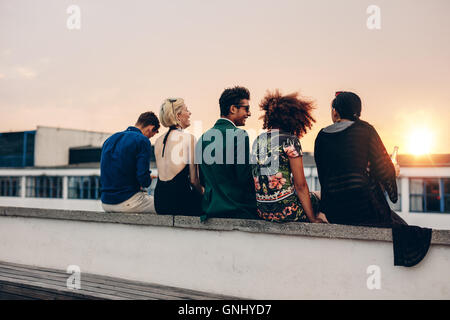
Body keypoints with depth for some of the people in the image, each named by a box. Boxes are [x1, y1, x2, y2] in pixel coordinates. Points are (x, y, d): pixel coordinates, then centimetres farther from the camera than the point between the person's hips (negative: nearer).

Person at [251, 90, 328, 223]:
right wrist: (313, 219, -3)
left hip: (261, 211, 7)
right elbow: (300, 186, -11)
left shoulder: (258, 140, 10)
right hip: (284, 209, -7)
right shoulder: (290, 140, -11)